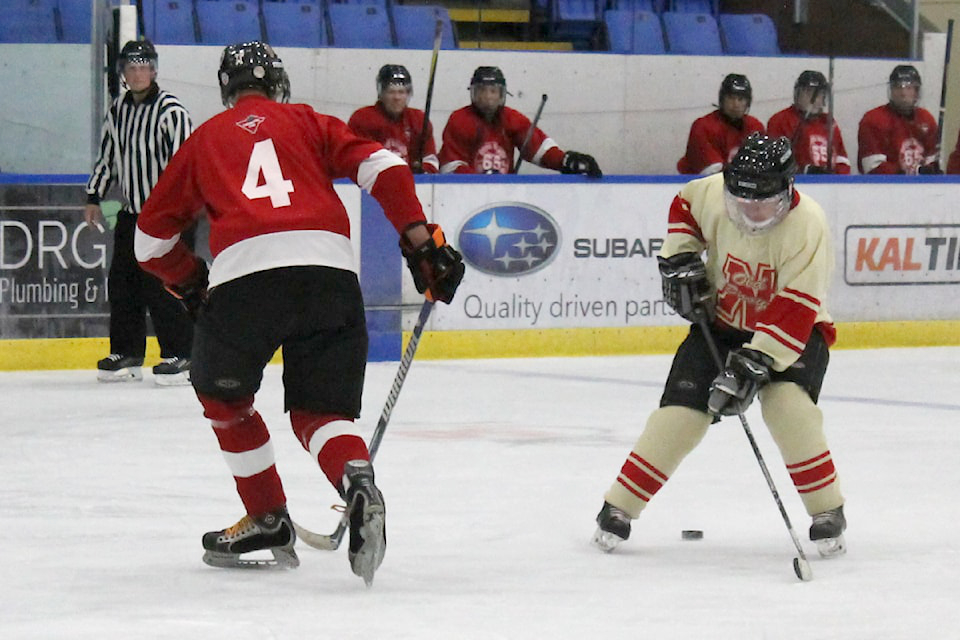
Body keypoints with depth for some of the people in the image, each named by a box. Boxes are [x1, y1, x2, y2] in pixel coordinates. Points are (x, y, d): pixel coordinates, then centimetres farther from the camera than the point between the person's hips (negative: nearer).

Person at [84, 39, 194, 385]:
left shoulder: (170, 111, -13)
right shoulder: (117, 112, 11)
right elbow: (106, 157, 22)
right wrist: (93, 198, 19)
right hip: (131, 213, 8)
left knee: (161, 285, -12)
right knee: (122, 284, 8)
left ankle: (180, 355, -7)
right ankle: (126, 354, 18)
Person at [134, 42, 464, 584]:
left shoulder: (205, 139, 27)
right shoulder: (307, 122, 25)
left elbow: (153, 238, 29)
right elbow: (381, 167, 8)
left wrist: (194, 286, 44)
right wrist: (422, 243, 6)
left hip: (243, 274, -1)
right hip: (329, 268, 1)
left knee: (224, 396, 25)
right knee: (323, 409, 11)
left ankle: (268, 519, 23)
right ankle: (357, 483, -21)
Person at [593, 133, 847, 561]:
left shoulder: (806, 225, -30)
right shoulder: (713, 194, -18)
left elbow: (795, 310, -32)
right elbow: (685, 206, 9)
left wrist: (753, 364, -37)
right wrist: (680, 259, -4)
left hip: (794, 331, -3)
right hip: (721, 320, 3)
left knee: (787, 404, -27)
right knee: (681, 411, -7)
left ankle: (828, 513, -11)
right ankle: (618, 509, 4)